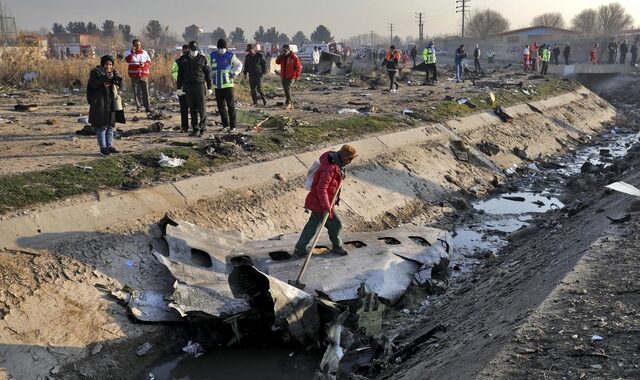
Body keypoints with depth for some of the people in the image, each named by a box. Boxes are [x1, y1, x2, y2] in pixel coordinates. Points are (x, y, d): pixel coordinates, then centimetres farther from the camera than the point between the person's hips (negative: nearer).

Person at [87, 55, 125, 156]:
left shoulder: (114, 72, 11)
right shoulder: (95, 72, -4)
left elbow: (120, 83, -1)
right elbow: (93, 84, -18)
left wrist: (115, 76, -19)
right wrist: (106, 78, -25)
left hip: (111, 103, 6)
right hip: (99, 103, -6)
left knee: (110, 126, 11)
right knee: (101, 126, -5)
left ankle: (109, 146, 19)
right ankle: (103, 148, -1)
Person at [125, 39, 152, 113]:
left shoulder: (144, 53, 10)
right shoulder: (130, 53, 4)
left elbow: (149, 62, 11)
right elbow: (127, 60, -13)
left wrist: (144, 64, -9)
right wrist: (132, 52, -20)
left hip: (144, 74, 1)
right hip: (134, 75, -1)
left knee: (145, 91, -3)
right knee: (136, 92, 1)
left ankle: (147, 107, -1)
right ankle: (138, 107, 8)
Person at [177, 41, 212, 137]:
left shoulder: (202, 59, 3)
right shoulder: (184, 60, 8)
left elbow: (208, 73, 5)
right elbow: (180, 74, 10)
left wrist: (209, 87, 2)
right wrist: (179, 88, 6)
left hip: (200, 85, -2)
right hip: (188, 86, 2)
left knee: (202, 108, -5)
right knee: (192, 109, 5)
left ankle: (202, 128, 4)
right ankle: (195, 129, 11)